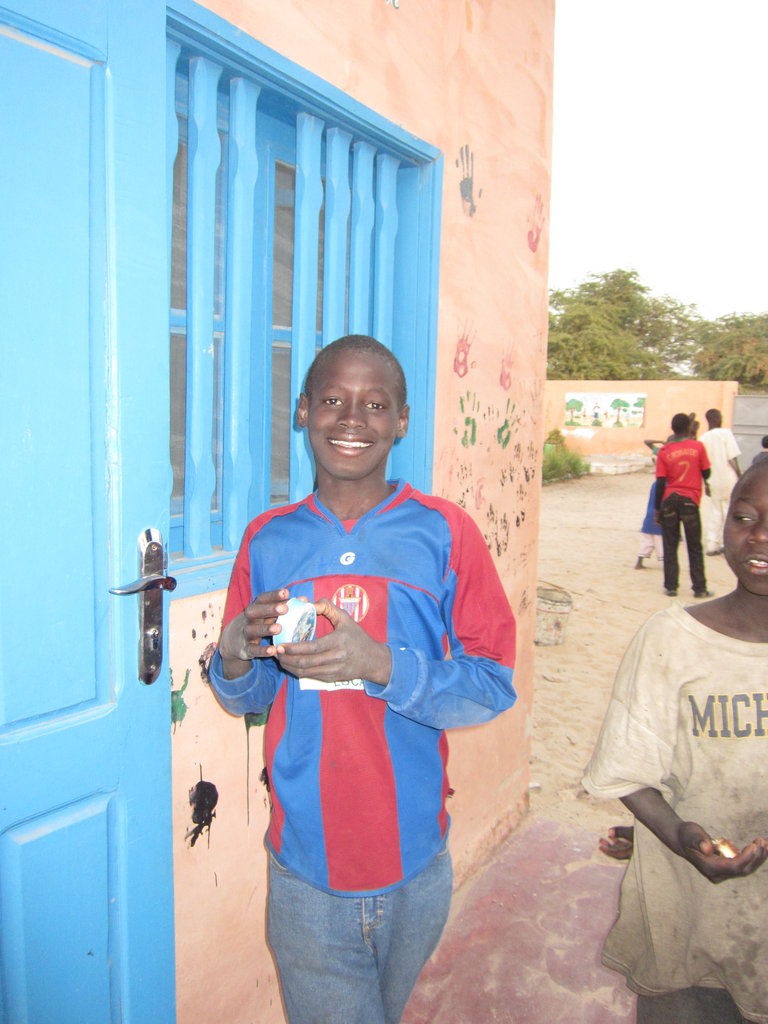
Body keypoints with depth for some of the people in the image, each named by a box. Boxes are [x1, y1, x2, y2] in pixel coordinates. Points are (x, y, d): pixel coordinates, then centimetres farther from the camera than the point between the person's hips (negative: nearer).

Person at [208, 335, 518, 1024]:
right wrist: (235, 657, -17)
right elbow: (244, 698, 6)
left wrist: (381, 665, -25)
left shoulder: (445, 533, -8)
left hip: (415, 864, 0)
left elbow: (495, 686, -10)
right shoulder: (268, 540, -1)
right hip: (305, 869, 0)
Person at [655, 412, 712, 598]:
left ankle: (670, 586, 6)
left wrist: (657, 508, 0)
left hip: (670, 500, 0)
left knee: (670, 546, 8)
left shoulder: (664, 451, -3)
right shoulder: (698, 447, -4)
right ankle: (699, 588, 10)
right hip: (690, 500, 0)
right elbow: (706, 473, 2)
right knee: (695, 548, 9)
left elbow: (660, 482, -6)